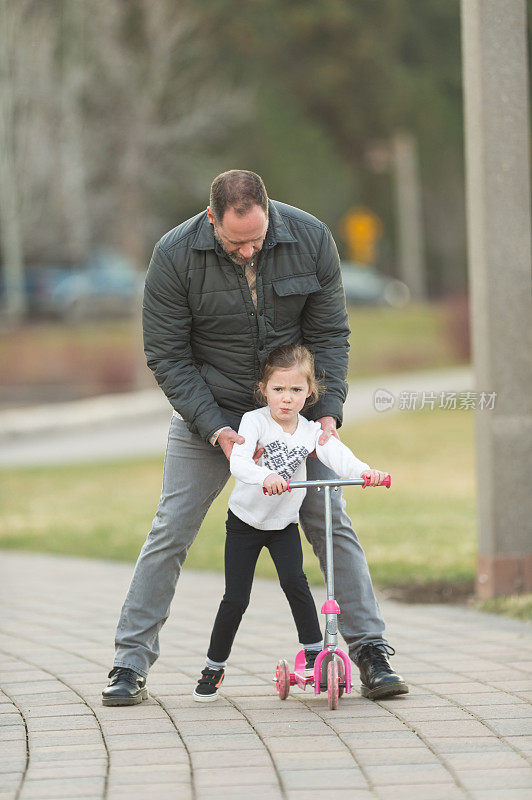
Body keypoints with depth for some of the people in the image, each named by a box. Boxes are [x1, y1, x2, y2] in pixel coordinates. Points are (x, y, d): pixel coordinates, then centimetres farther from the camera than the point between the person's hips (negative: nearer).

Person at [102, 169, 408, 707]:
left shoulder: (310, 240, -15)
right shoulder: (175, 256, -20)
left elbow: (329, 334, -4)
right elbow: (167, 356, -14)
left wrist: (328, 412, -16)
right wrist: (217, 431, -22)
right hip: (207, 410, -2)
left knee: (330, 522, -2)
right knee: (171, 531, -6)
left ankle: (370, 652, 5)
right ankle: (130, 664, 1)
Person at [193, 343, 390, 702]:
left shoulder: (311, 431, -7)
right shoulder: (254, 421, -16)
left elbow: (339, 457, -23)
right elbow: (238, 462, -32)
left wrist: (364, 471, -45)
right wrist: (265, 477, -53)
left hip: (285, 524, 1)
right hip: (245, 522, -1)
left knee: (294, 580, -23)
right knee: (236, 598, -2)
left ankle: (314, 649, -8)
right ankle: (214, 667, 16)